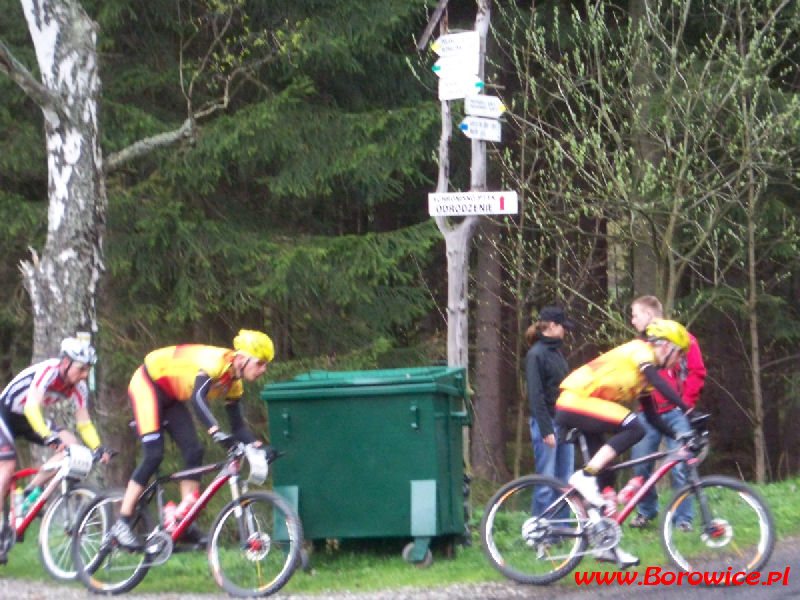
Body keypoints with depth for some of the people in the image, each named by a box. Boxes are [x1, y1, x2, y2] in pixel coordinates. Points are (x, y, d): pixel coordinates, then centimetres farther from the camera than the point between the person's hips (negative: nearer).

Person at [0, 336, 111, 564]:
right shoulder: (48, 371, -32)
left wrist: (98, 448, -27)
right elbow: (32, 407, -44)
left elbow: (84, 423, -9)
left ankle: (31, 490, -6)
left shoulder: (78, 388, -12)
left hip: (27, 418, 7)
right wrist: (48, 436, -57)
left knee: (71, 444, -13)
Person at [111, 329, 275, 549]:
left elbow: (238, 426, 0)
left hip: (171, 396, 9)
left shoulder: (233, 383, -4)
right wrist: (216, 432, -57)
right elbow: (198, 398, -45)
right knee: (153, 455, -17)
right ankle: (122, 524, -14)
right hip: (147, 384, -9)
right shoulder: (217, 360, -30)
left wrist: (257, 446, -18)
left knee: (194, 451, -6)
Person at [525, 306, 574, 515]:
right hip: (546, 422, -8)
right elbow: (536, 395, -14)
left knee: (565, 480, 8)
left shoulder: (556, 352, 15)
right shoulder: (536, 354, -10)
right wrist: (547, 430, -18)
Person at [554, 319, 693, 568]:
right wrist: (688, 411, -30)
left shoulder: (644, 375, 19)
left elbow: (653, 417, 21)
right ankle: (585, 476, -22)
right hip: (576, 401, -10)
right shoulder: (640, 350, -8)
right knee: (633, 427, -25)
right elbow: (660, 383, -25)